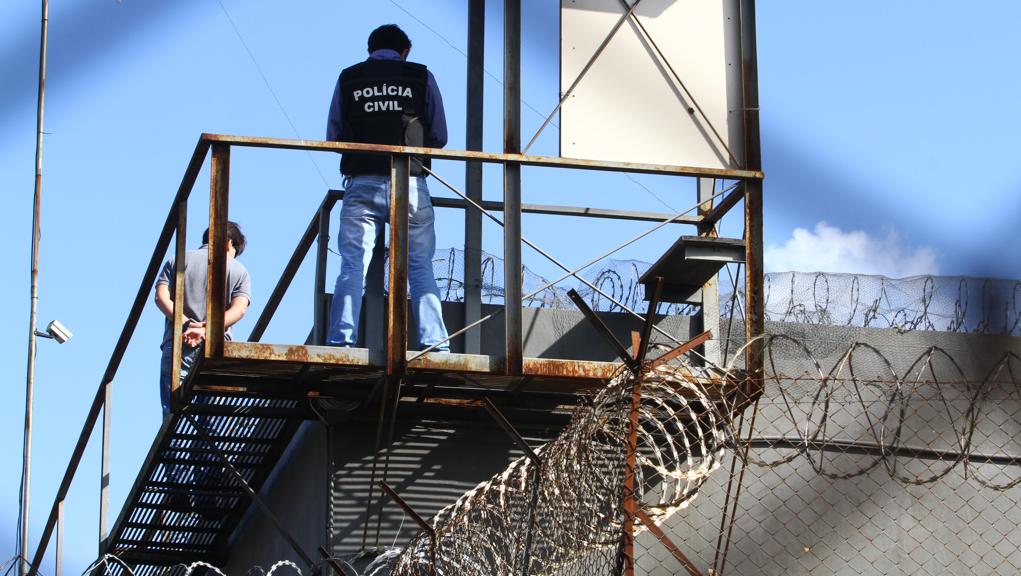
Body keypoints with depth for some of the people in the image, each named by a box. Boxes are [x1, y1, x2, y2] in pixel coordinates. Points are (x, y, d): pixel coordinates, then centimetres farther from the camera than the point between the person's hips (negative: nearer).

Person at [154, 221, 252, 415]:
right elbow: (238, 309, -2)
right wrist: (205, 329, -11)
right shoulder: (238, 270, 15)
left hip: (177, 348, 0)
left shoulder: (178, 261, 17)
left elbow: (161, 298, 1)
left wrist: (187, 324, -8)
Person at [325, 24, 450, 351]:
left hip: (362, 185, 0)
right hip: (410, 186, 0)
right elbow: (439, 137, 11)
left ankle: (340, 344, -12)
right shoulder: (421, 78, 8)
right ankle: (434, 344, -4)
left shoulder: (348, 79, 10)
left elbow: (333, 138, 12)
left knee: (353, 266, -2)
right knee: (421, 268, 4)